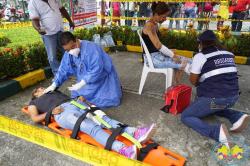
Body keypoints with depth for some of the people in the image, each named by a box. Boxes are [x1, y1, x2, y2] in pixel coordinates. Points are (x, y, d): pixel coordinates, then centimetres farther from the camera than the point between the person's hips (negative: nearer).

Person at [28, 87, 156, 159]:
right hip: (63, 113, -5)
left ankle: (135, 133, -41)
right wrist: (51, 112, -8)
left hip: (75, 104, 5)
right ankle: (122, 149, -53)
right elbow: (35, 118, 10)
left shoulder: (54, 91, 41)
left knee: (103, 118, -22)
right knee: (91, 127, -33)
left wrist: (79, 99, 7)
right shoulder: (33, 103, 28)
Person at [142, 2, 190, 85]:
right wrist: (172, 55, -16)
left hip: (157, 54, 9)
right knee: (182, 63, -15)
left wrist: (170, 52, 4)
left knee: (180, 61, 0)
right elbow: (158, 46, -24)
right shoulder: (150, 26, -18)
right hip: (151, 58, -9)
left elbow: (158, 44, 13)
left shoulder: (155, 25, 11)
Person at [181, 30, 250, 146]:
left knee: (186, 116, 6)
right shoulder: (229, 54, 11)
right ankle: (237, 116, 10)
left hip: (213, 98, -7)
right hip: (233, 97, 7)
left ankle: (217, 131, -18)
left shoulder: (200, 56, -7)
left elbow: (193, 81, -2)